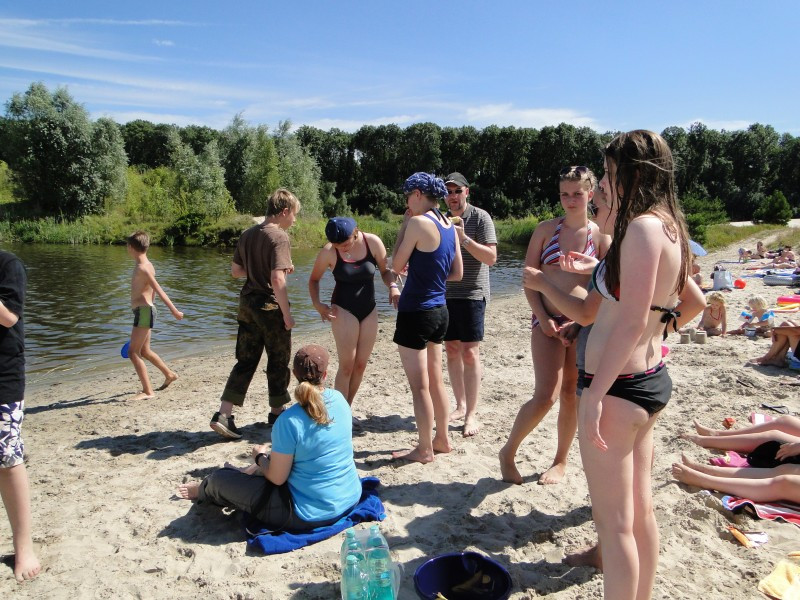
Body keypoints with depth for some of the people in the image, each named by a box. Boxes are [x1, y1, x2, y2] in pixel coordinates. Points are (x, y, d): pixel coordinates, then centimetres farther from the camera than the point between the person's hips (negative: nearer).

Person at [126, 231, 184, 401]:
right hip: (144, 311, 10)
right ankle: (169, 374, 36)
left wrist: (173, 310, -24)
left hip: (143, 312, -10)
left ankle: (148, 391, -6)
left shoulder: (142, 268, -17)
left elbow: (158, 290, -22)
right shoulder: (146, 265, 13)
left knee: (133, 352, -8)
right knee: (144, 351, 22)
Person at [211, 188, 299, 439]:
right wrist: (287, 314, -17)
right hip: (270, 306, -7)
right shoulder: (279, 237, -16)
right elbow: (277, 280, -24)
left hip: (247, 303, 7)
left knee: (245, 361, 11)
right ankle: (276, 411, 26)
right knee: (278, 361, 11)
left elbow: (235, 270, 15)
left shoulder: (248, 234, 9)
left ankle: (223, 414, 5)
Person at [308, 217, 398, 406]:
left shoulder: (372, 242, -10)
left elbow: (385, 270, 1)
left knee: (360, 365, 8)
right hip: (343, 310, -3)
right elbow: (314, 279, 1)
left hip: (369, 309, 3)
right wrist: (317, 304, -13)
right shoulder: (328, 252, -13)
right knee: (347, 366, -8)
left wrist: (392, 286, -19)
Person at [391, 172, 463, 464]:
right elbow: (457, 273, 11)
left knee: (419, 385, 2)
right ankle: (442, 439, 30)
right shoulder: (449, 226, 7)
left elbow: (397, 265, -8)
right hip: (439, 310, 8)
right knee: (435, 379, 19)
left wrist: (403, 225, -3)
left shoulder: (418, 222, -16)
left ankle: (425, 449, 13)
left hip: (416, 311, -8)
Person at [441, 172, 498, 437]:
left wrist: (464, 238, -23)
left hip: (472, 294, -6)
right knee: (451, 350, 8)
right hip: (446, 294, 6)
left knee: (469, 353, -7)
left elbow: (491, 257, -14)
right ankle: (460, 405, 20)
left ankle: (472, 414, 0)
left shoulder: (480, 217, -5)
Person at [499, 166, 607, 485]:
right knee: (545, 396, -11)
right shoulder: (546, 229, 2)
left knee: (571, 395, 10)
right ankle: (508, 452, 11)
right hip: (548, 322, -1)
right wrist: (542, 318, -10)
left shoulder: (600, 236, 2)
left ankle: (560, 462, 28)